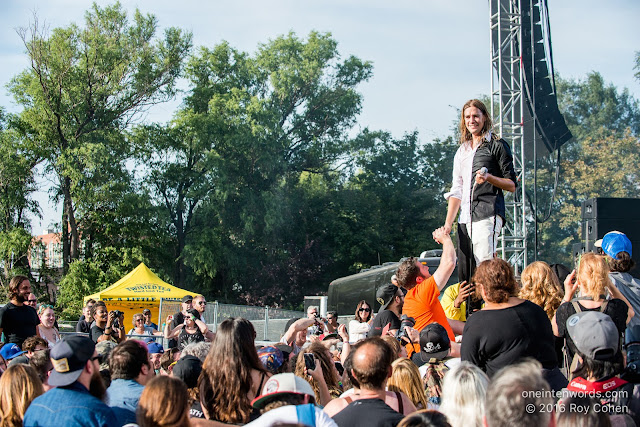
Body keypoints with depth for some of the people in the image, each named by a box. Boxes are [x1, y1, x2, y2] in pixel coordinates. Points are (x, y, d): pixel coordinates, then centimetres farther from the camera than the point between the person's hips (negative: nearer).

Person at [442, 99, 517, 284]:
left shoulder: (497, 145, 4)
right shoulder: (462, 151, 22)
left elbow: (511, 185, 1)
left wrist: (489, 178, -17)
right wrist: (448, 223, 10)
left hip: (487, 214, -6)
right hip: (465, 218, 6)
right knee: (464, 275, 1)